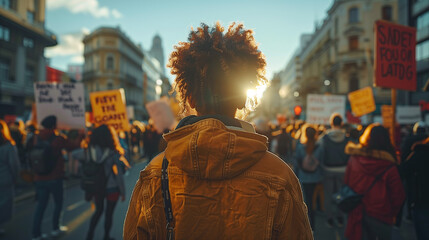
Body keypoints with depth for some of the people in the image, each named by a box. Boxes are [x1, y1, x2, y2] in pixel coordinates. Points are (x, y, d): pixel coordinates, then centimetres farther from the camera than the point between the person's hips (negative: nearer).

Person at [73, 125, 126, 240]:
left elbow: (74, 154, 10)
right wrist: (123, 192, -5)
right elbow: (119, 174, -15)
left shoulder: (89, 152, -9)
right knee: (109, 213, 15)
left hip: (96, 188, 4)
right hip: (112, 188, -3)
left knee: (98, 210, 25)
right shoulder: (114, 153, -19)